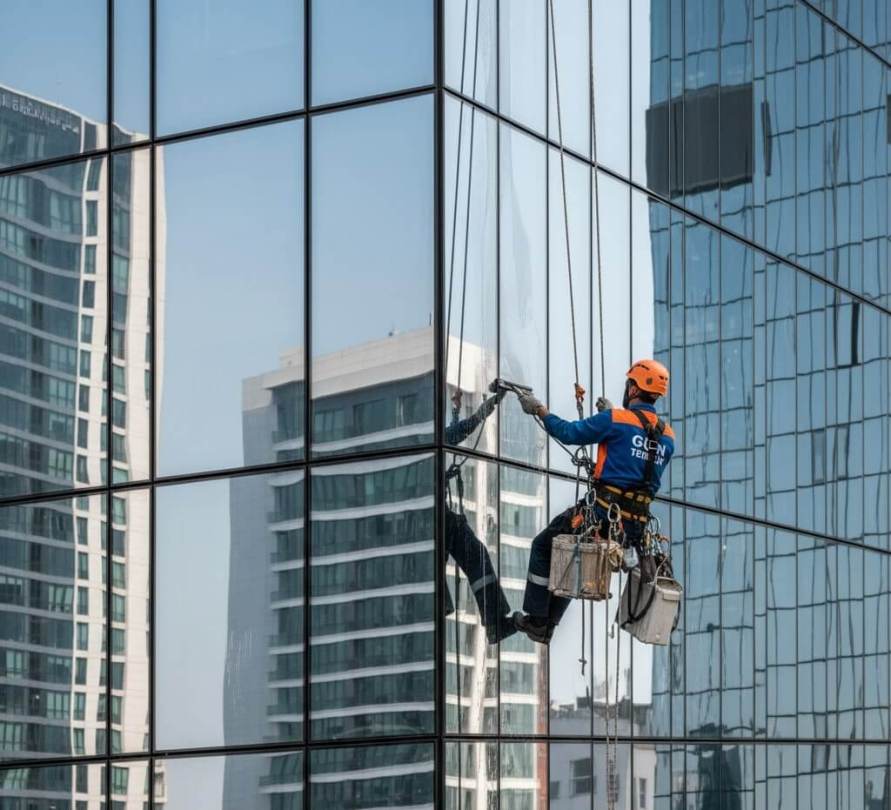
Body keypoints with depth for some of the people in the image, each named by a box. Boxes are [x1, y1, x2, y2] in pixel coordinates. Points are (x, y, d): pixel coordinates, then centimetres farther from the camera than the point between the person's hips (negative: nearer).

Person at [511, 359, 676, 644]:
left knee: (543, 546, 16)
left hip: (603, 513, -7)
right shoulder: (667, 436, 10)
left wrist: (539, 410, 11)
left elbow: (569, 433, -3)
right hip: (637, 524, 7)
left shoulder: (615, 419, -9)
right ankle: (549, 623, 28)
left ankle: (536, 619, 14)